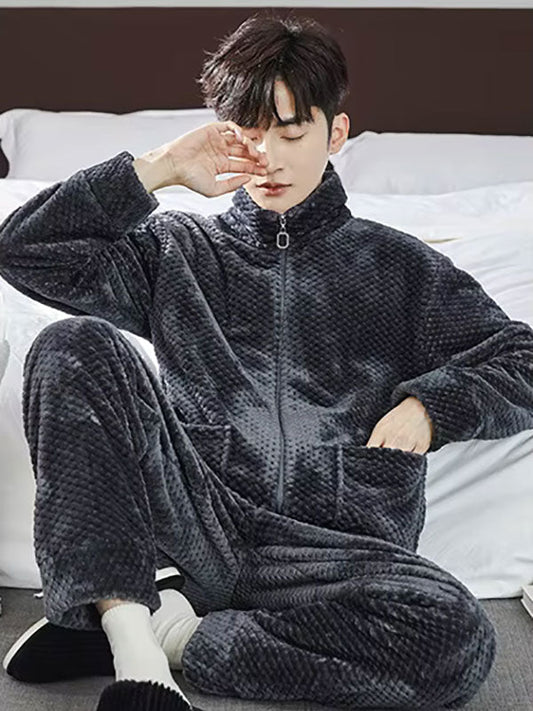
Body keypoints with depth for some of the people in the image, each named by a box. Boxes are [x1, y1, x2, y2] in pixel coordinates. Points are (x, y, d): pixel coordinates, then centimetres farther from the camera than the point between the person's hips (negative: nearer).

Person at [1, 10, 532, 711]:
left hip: (335, 546, 0)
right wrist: (157, 169, 4)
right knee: (74, 346, -20)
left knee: (459, 638, -33)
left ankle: (168, 626, -18)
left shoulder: (399, 266, 16)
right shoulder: (178, 248, 17)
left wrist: (426, 402, -3)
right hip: (199, 518, 1)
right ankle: (135, 650, -26)